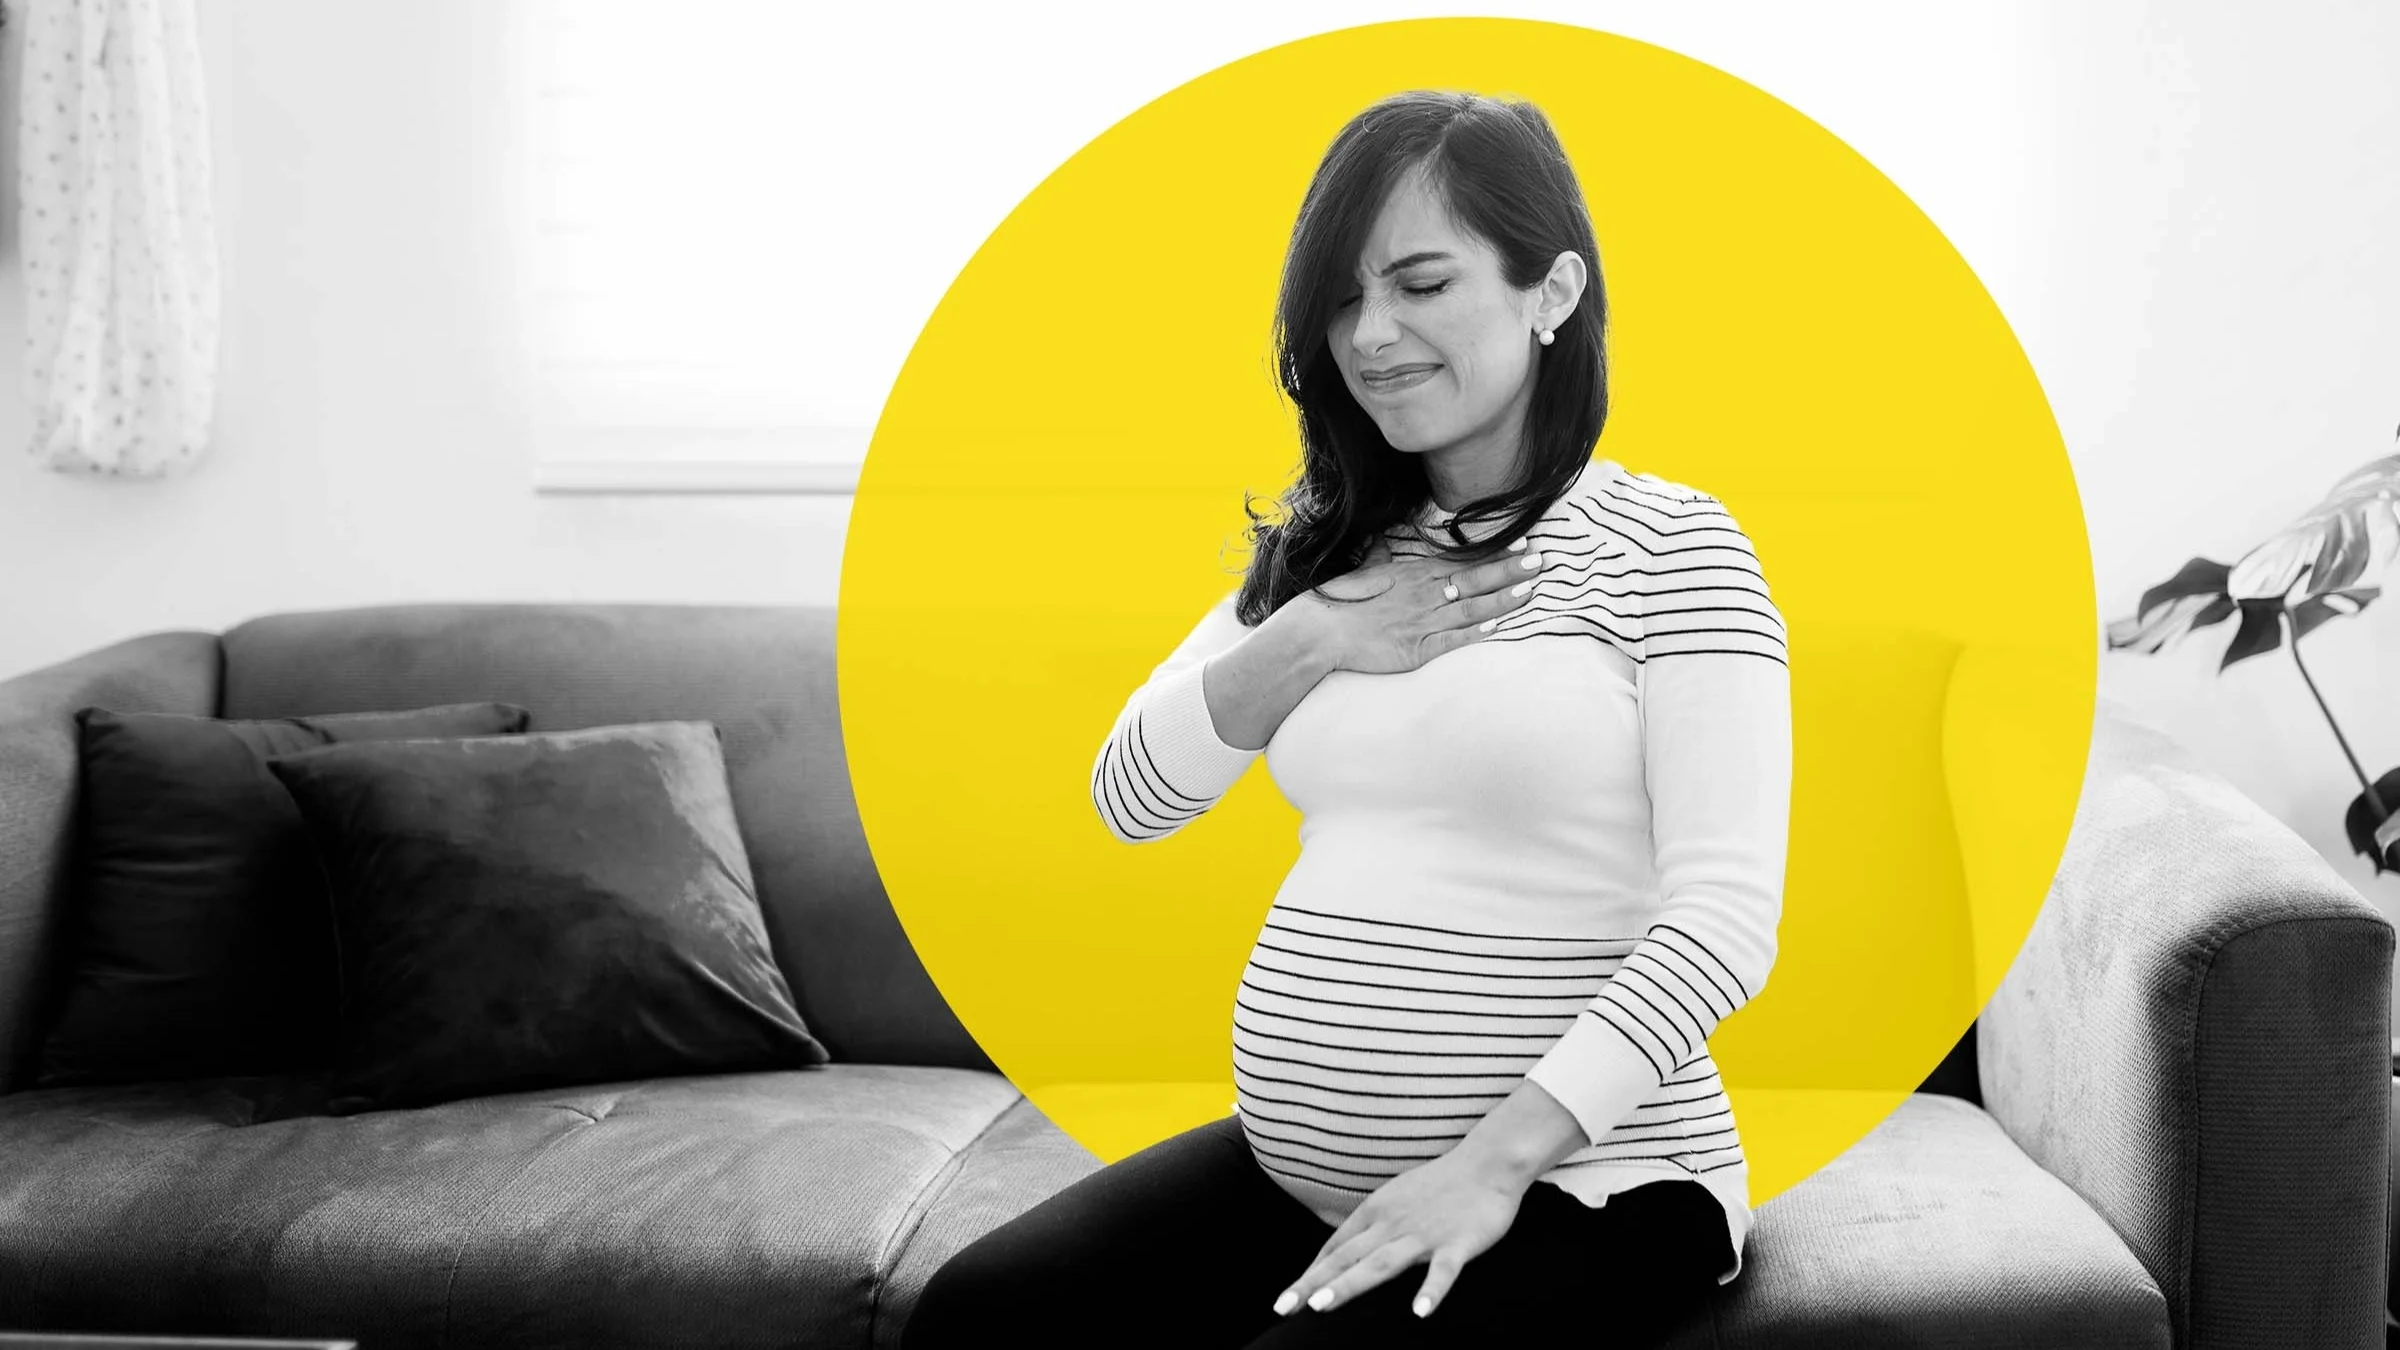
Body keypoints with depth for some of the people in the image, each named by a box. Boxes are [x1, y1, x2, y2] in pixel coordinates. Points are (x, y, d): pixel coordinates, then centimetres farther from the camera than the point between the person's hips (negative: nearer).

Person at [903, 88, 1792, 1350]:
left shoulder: (1664, 543, -7)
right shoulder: (1330, 554, 12)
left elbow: (1723, 915, -15)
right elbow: (1130, 798, 8)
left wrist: (1494, 1160, -24)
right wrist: (1316, 637, -8)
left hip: (1576, 1184, -5)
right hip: (1297, 1165, 5)